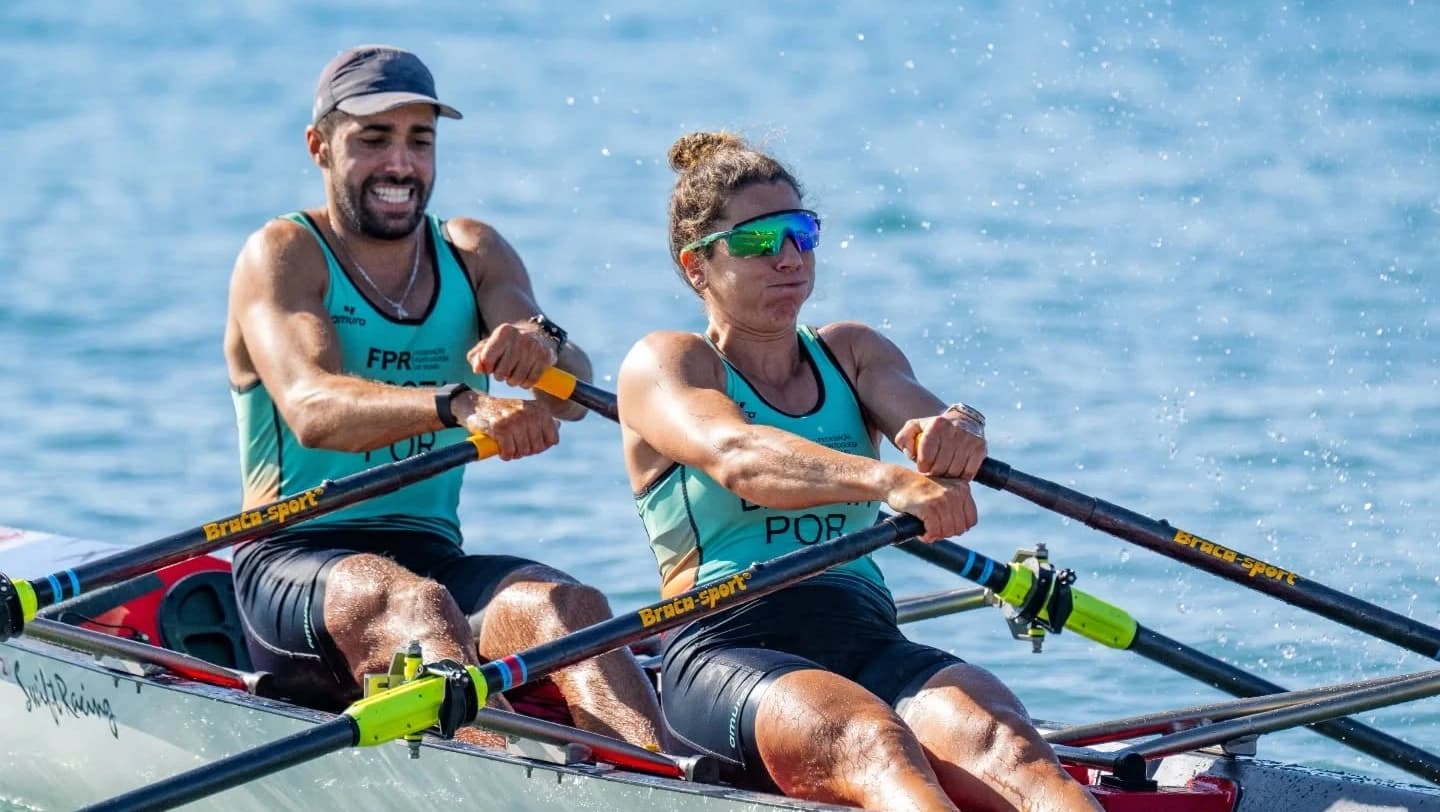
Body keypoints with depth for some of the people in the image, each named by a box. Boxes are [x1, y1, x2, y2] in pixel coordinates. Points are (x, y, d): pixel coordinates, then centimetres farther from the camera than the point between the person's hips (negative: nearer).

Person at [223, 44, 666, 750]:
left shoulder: (473, 253, 15)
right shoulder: (283, 255, 0)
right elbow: (311, 408, -21)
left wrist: (544, 349, -29)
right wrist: (459, 405, -40)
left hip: (435, 559, 4)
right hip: (293, 562, -4)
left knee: (566, 605, -28)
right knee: (414, 605, -37)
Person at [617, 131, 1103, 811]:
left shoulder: (851, 353, 24)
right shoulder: (664, 364, 7)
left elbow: (924, 418, 1)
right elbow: (735, 456, -17)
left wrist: (959, 432, -26)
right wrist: (885, 481, -36)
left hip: (869, 646, 4)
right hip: (724, 654, -4)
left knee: (1000, 742, -31)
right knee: (871, 745, -39)